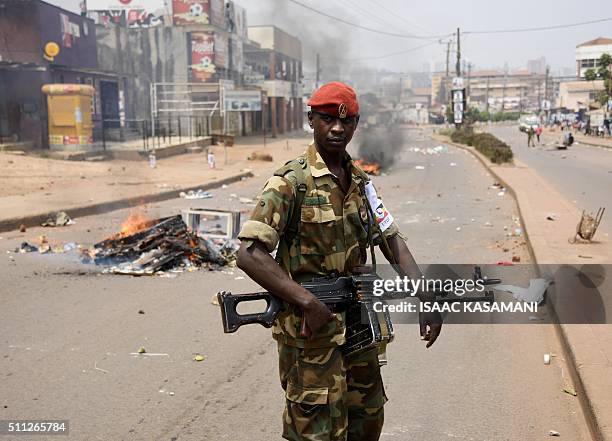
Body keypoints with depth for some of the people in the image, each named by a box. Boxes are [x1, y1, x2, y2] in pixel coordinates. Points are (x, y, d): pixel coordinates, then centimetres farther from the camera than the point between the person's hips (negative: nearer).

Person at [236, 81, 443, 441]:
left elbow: (394, 243, 7)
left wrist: (426, 300, -6)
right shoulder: (291, 183, -13)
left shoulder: (361, 182, 9)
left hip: (358, 324, 7)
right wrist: (308, 302, -29)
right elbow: (250, 255, -21)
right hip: (311, 329, -7)